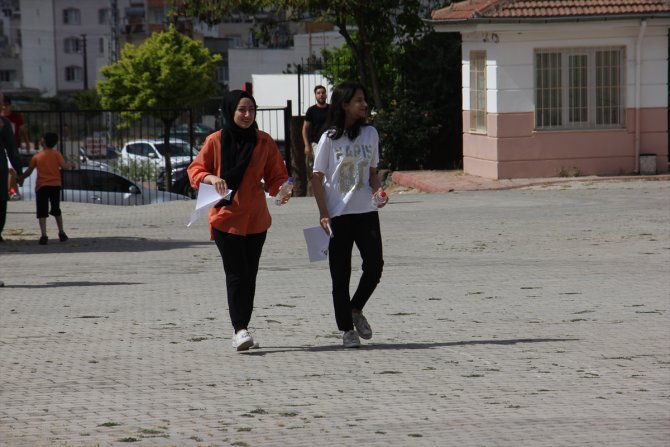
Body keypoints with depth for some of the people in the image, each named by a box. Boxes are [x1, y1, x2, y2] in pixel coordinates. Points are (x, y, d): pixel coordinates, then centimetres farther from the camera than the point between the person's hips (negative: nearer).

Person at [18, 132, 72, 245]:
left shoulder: (37, 156, 1)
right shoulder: (56, 154, -1)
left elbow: (29, 171, 7)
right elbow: (64, 166, -13)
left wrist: (21, 178, 25)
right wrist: (70, 166, 9)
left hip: (41, 186, -2)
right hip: (55, 185, 2)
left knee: (42, 212, -2)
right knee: (56, 210, 18)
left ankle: (44, 235, -15)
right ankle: (61, 233, 21)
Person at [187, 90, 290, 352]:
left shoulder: (264, 142, 5)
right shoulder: (215, 141, -2)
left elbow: (276, 175, 9)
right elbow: (195, 170, 5)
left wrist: (282, 189, -12)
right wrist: (212, 178, -16)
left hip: (256, 219, 3)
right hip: (225, 217, -3)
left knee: (249, 276, 7)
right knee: (236, 274, -11)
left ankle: (241, 330, 17)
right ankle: (239, 330, -14)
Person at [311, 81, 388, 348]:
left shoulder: (370, 134, 6)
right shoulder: (329, 138, -6)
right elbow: (317, 178, -4)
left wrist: (378, 191, -6)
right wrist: (324, 214, -10)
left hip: (366, 211, 3)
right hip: (338, 215, -3)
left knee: (375, 265, -5)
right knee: (341, 275, 2)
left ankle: (356, 309, 21)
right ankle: (346, 329, 12)